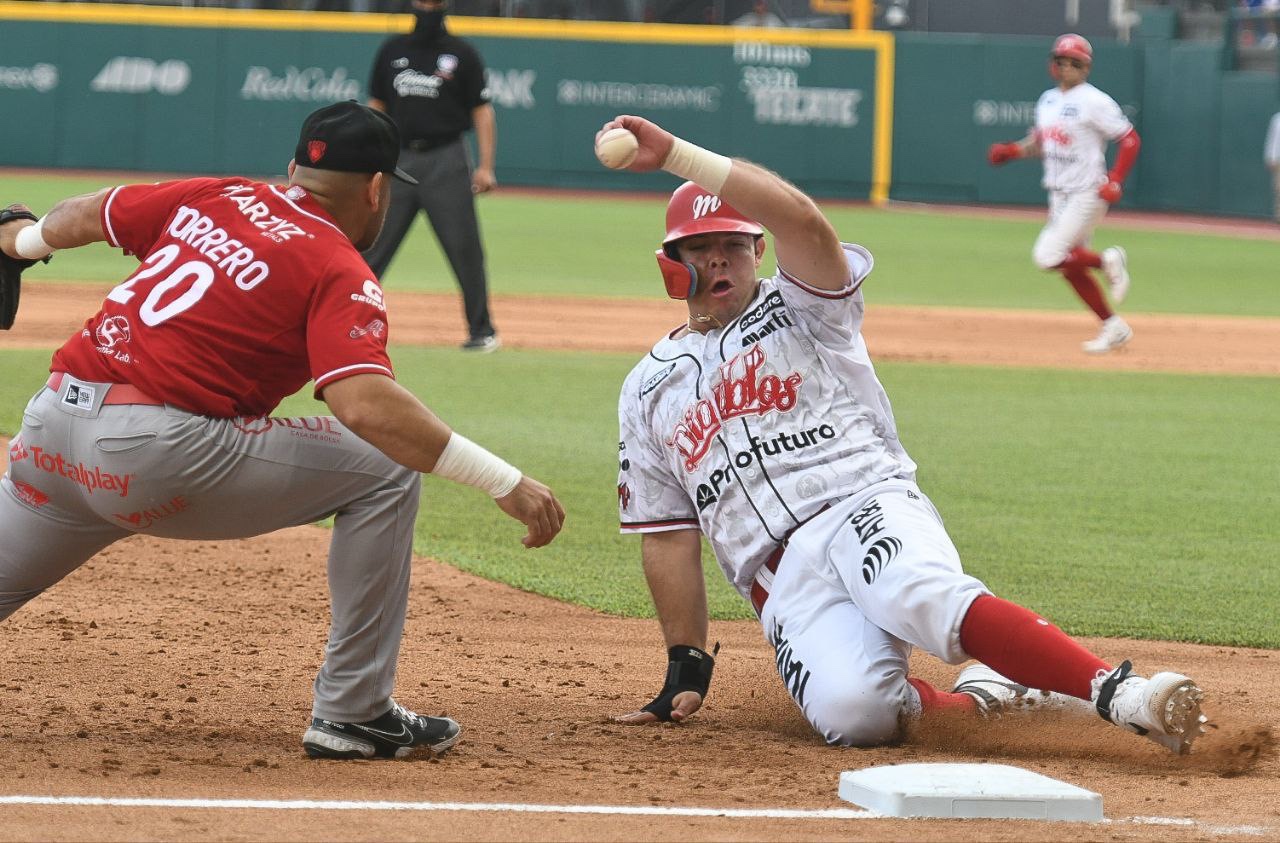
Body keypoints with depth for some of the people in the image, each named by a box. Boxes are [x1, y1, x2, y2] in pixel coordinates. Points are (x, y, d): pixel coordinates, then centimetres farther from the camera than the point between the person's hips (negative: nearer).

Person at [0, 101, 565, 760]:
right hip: (158, 448, -7)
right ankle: (350, 715, 3)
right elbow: (364, 404, -21)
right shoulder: (339, 275, -4)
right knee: (384, 471, 2)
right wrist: (505, 483, -22)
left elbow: (86, 215, 30)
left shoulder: (212, 198, 16)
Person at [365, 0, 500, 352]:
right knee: (373, 247, 2)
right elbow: (376, 106, 16)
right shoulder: (392, 51, 11)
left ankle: (482, 330, 4)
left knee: (464, 249, -4)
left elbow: (482, 111, -1)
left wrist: (485, 166, -10)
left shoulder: (461, 54, 2)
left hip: (445, 161, -3)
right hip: (399, 158, 3)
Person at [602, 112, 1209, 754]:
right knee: (852, 713, -32)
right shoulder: (648, 390, 22)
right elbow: (668, 535, 19)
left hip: (868, 507, -2)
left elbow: (801, 219, -10)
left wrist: (676, 156, -13)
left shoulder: (799, 308, 13)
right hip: (782, 575, 2)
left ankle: (1119, 694, -44)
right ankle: (982, 699, -7)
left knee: (923, 597, -40)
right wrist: (686, 667, 11)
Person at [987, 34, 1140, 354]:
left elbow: (1130, 140, -11)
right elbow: (1039, 142, 23)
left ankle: (1108, 261, 3)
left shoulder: (1094, 102, -12)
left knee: (1048, 255, -18)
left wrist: (1114, 182, -20)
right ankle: (1113, 327, 17)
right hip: (1059, 195, 8)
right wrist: (1010, 150, 4)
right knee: (1071, 265, 7)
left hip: (1087, 193, -8)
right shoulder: (1048, 100, 11)